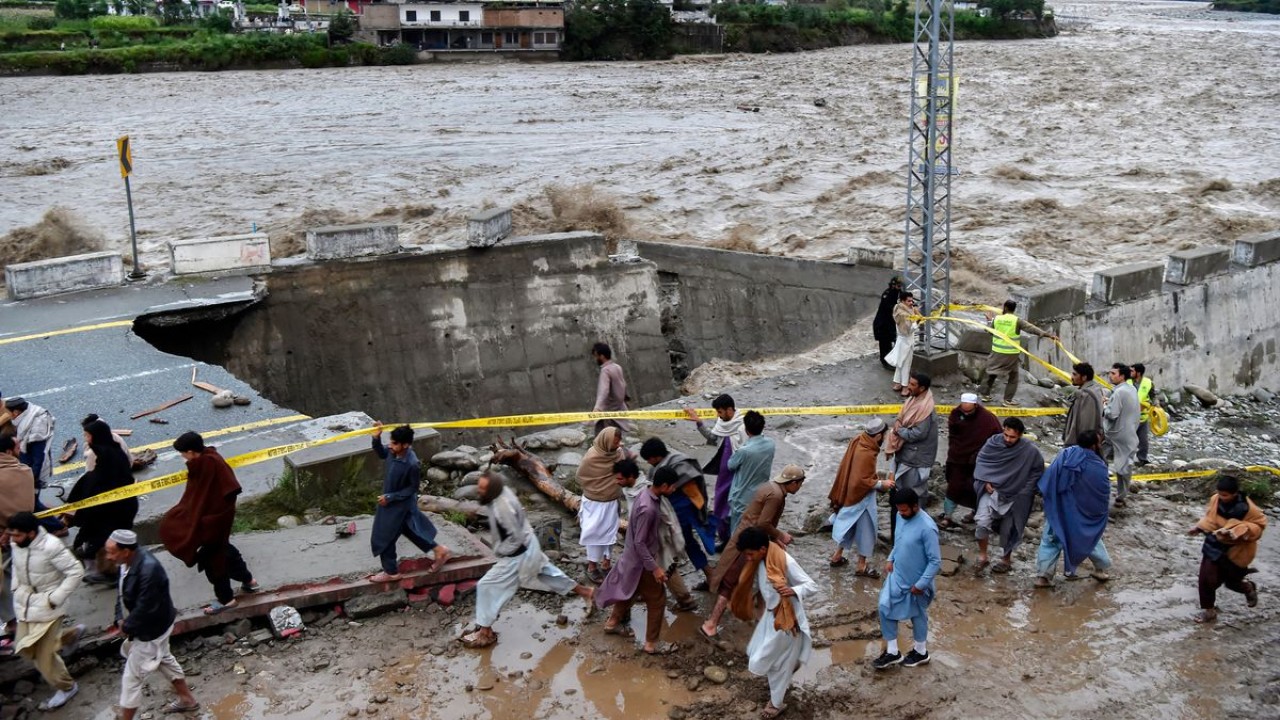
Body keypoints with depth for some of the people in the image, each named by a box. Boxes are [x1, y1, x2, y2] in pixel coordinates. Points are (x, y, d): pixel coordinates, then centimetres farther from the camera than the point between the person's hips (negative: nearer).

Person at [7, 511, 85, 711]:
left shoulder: (51, 546, -28)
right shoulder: (15, 543, -8)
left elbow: (76, 572, -22)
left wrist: (56, 598, -21)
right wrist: (16, 588, 4)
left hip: (46, 605, -7)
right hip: (24, 603, 7)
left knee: (43, 654, -1)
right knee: (26, 649, 17)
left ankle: (66, 687, 23)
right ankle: (72, 634, 39)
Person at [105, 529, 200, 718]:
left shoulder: (148, 571, -37)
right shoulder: (128, 561, -9)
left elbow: (145, 609, -30)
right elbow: (123, 593, 4)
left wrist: (126, 627, -16)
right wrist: (120, 620, -6)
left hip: (151, 629, -10)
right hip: (150, 626, 10)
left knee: (132, 678, 3)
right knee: (165, 660, 27)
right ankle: (187, 700, 46)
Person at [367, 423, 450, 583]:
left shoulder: (412, 464, -34)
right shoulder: (393, 451, -15)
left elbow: (413, 488, -21)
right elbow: (381, 454, 8)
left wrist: (390, 497, -21)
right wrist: (376, 438, -11)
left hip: (400, 505, -8)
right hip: (390, 500, 8)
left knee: (383, 538, 8)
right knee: (411, 529, 25)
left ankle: (391, 572, 29)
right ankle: (439, 551, 40)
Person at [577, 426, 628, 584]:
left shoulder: (619, 453, -10)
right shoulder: (591, 457, -24)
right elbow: (581, 476, -9)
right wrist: (596, 490, -2)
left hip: (612, 502, 5)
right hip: (594, 503, -5)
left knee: (610, 533, 17)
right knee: (595, 534, 7)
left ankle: (606, 563, 33)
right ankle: (592, 566, 22)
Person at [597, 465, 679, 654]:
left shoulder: (646, 493, -5)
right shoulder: (647, 508, -35)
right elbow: (639, 542, -28)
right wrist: (654, 567, -24)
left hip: (634, 557, 9)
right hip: (643, 561, -9)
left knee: (630, 590, 29)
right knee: (657, 601, 7)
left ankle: (612, 623, 48)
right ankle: (651, 644, 19)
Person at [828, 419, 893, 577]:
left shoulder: (858, 440, -3)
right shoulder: (867, 454, -31)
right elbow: (862, 481, -28)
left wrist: (876, 479, 15)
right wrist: (881, 484, -17)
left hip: (850, 494, 9)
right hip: (862, 498, -9)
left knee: (850, 526, 23)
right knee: (866, 530, 7)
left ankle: (837, 556, 35)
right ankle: (861, 566, 18)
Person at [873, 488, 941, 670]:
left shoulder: (927, 528, -29)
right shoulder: (901, 517, -6)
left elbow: (935, 561, -24)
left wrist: (921, 584, -21)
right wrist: (891, 559, 5)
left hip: (915, 582, -7)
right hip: (896, 576, 7)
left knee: (917, 616, 13)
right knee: (885, 608, 7)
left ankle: (921, 653, 37)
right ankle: (892, 652, 22)